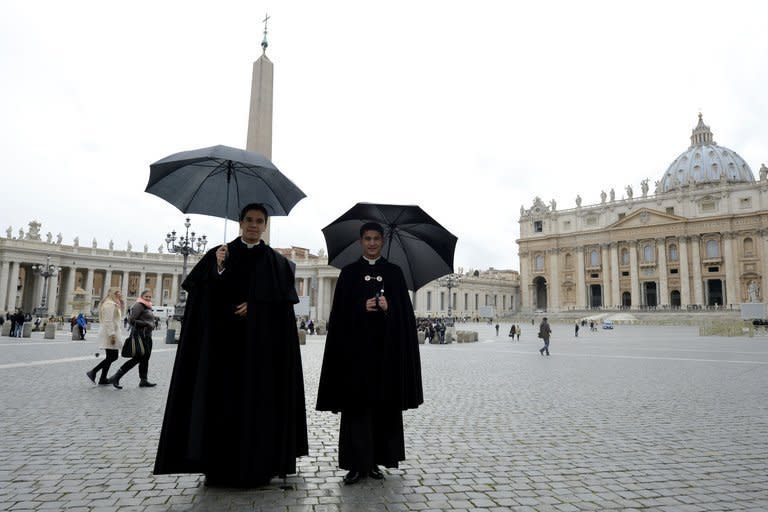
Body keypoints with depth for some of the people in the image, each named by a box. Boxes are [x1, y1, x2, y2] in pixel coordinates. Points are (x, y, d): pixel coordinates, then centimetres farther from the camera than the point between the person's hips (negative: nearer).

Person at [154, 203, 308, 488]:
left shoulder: (276, 261, 8)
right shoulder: (219, 255, 7)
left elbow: (283, 300, 2)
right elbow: (207, 296, -3)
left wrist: (255, 306, -11)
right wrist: (219, 268, -18)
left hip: (262, 343, 0)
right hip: (225, 340, 0)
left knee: (259, 400, 1)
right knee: (223, 399, 0)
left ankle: (258, 466, 11)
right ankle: (221, 467, 9)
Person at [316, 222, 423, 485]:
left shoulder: (394, 272, 9)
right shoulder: (349, 272, 7)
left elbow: (404, 311, 5)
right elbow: (340, 312, 1)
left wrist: (388, 307, -14)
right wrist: (362, 308, -15)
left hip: (386, 347, 1)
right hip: (356, 346, -1)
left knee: (384, 403, 4)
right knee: (357, 404, -2)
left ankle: (375, 461, 16)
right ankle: (356, 464, 5)